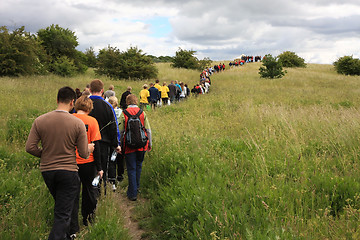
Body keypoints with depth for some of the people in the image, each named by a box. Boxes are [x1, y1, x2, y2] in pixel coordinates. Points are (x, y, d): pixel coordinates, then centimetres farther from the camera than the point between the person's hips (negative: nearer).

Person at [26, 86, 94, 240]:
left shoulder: (40, 121, -6)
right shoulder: (78, 123, -12)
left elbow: (30, 147, -6)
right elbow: (84, 154, -9)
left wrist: (44, 154, 13)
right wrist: (89, 148, 14)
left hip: (46, 170, 4)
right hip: (68, 172, -4)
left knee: (63, 205, 25)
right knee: (63, 212, 3)